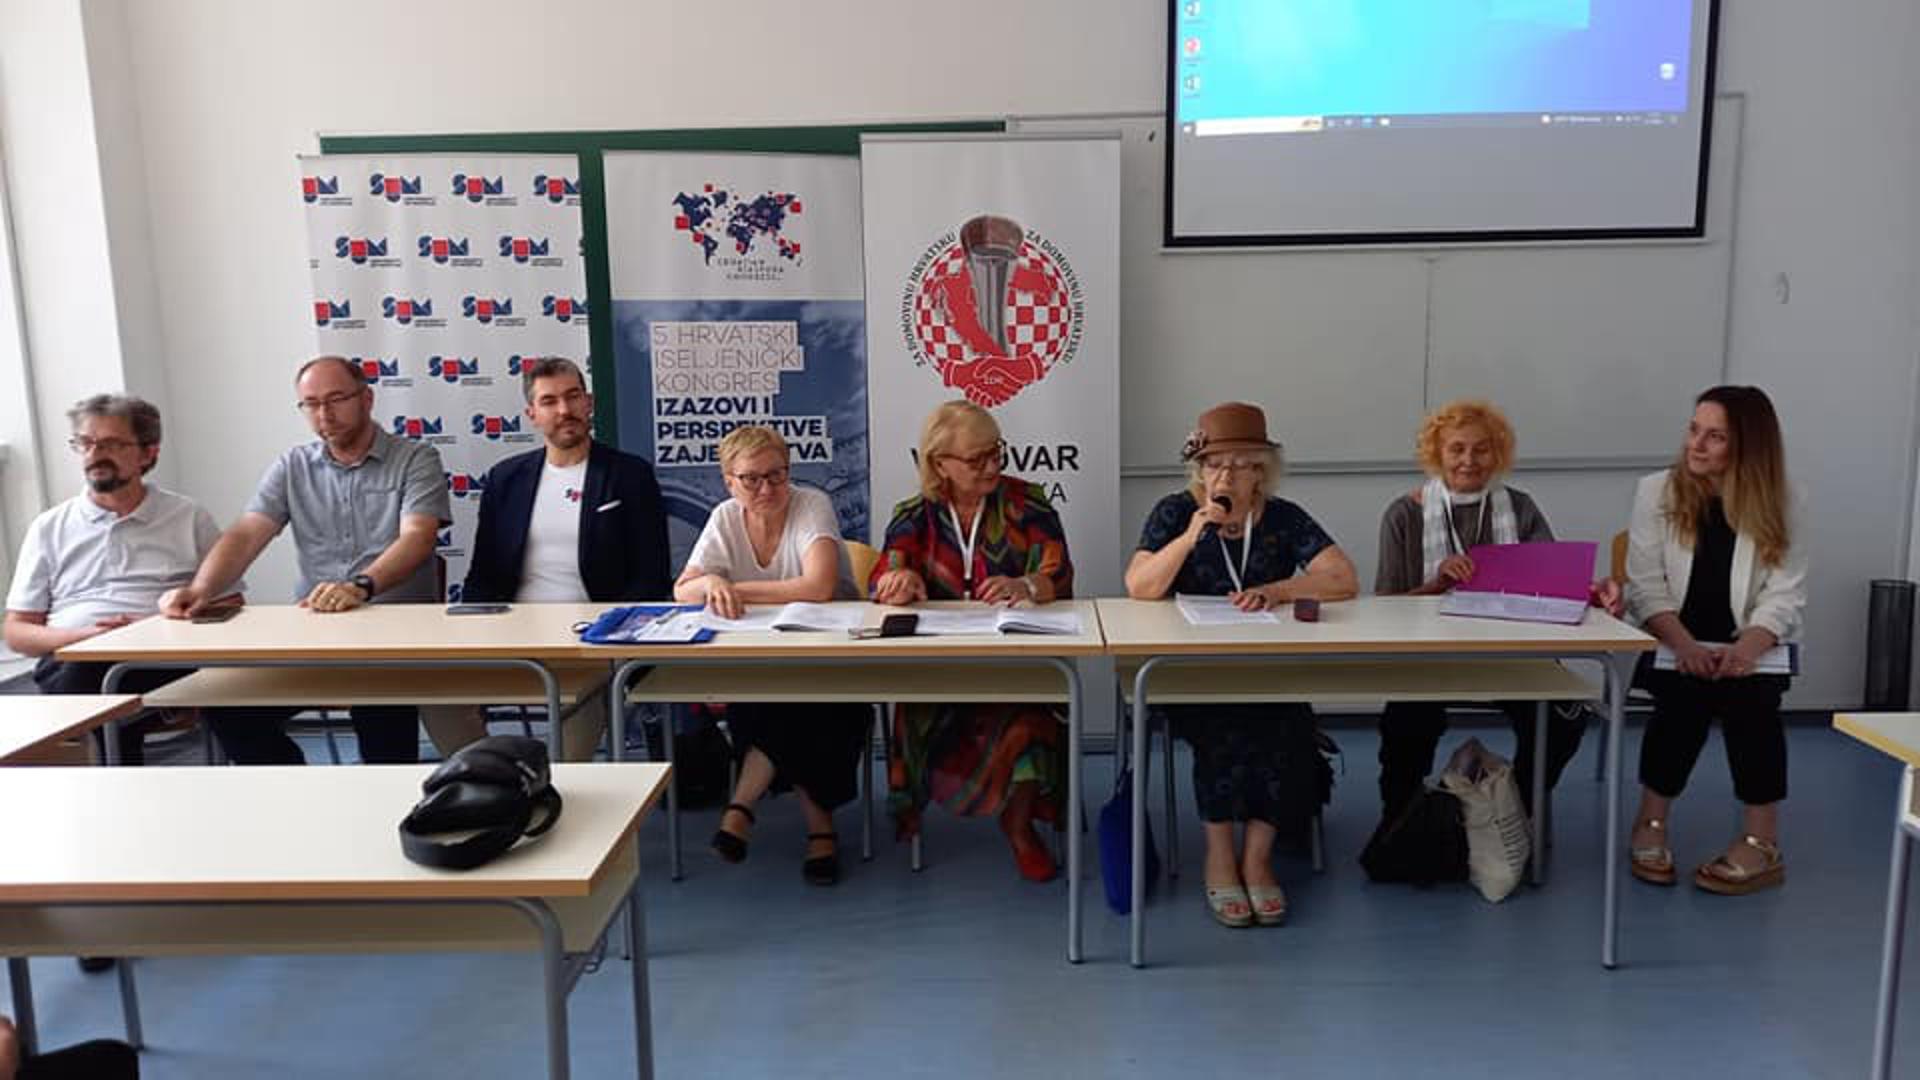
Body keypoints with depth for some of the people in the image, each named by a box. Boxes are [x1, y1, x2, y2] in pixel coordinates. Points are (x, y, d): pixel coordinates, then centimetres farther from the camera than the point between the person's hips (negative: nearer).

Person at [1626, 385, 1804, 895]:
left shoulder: (1774, 505, 4)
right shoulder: (1656, 491, 2)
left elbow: (1784, 596, -5)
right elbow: (1646, 588, -4)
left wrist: (1747, 647, -25)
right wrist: (1685, 644, -22)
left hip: (1747, 647, 1)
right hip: (1668, 643, -1)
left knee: (1751, 692, -30)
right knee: (1687, 691, -30)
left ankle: (1762, 842, -19)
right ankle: (1651, 825, -12)